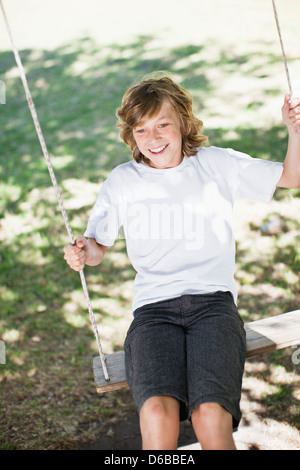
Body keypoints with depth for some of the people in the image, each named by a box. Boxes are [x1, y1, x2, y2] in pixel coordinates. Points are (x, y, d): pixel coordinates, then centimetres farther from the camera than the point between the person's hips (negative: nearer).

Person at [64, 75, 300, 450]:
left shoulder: (218, 164, 13)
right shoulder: (122, 181, 14)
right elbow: (98, 245, 21)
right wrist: (81, 252, -3)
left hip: (213, 300, 0)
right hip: (153, 306, 1)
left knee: (211, 414, -28)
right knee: (158, 413, -30)